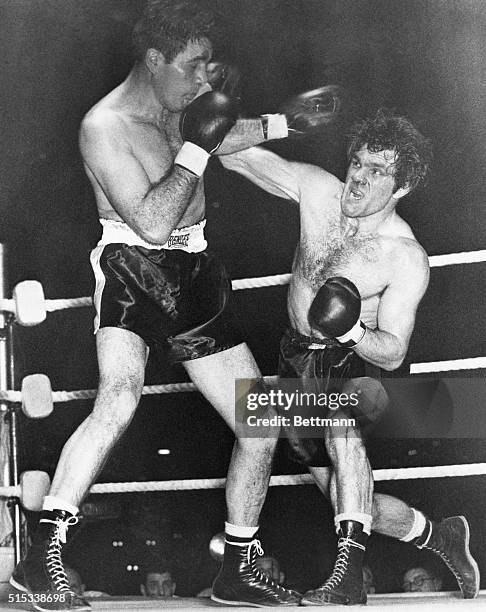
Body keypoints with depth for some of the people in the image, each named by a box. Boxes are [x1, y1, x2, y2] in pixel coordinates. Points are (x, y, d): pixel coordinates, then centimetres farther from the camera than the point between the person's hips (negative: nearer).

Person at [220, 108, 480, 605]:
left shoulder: (406, 258, -19)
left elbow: (393, 352, -18)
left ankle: (349, 571, -43)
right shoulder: (318, 189, -9)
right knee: (342, 496, 8)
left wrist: (351, 332, -37)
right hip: (296, 354, 5)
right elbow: (239, 154, -12)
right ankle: (441, 536, 33)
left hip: (353, 363, -5)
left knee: (339, 418, -40)